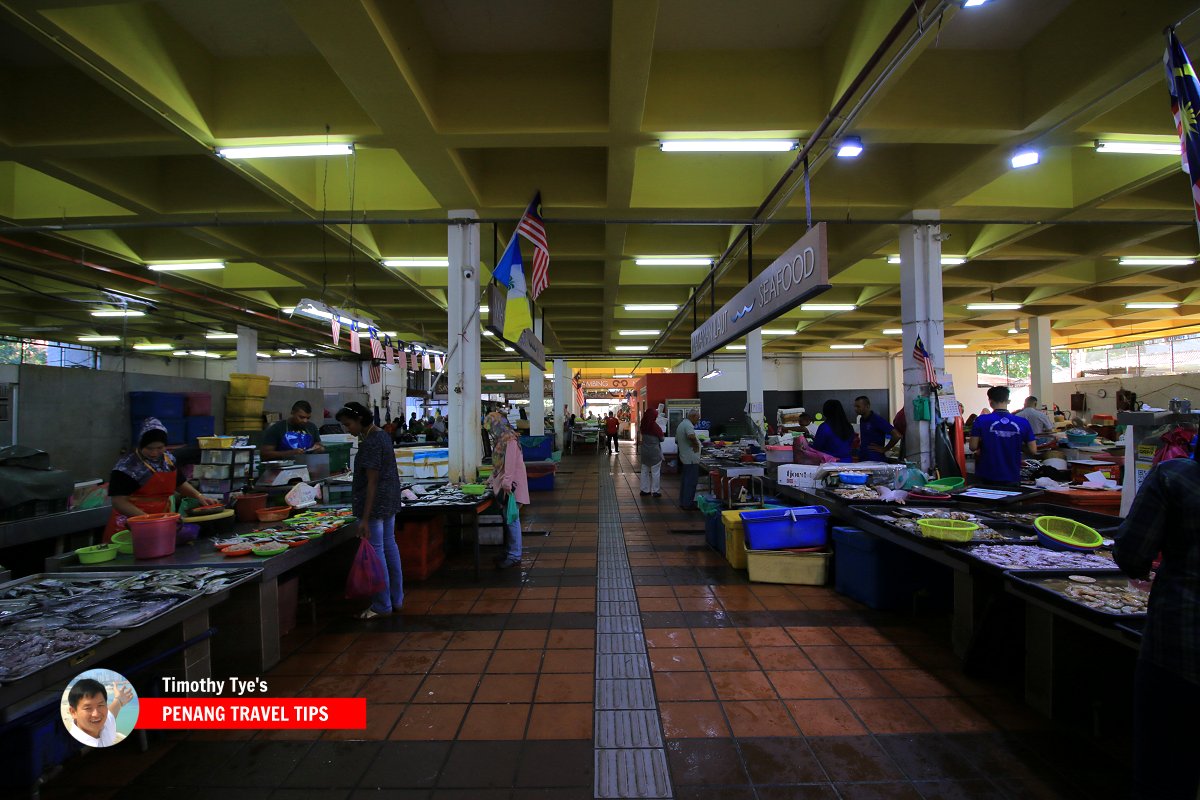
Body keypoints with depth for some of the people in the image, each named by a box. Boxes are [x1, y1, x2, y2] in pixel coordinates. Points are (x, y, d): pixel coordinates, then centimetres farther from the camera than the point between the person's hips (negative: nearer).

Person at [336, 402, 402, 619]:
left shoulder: (370, 443, -18)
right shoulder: (382, 436, 12)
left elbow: (372, 482, -21)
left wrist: (365, 518, -20)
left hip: (375, 503, -10)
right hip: (390, 501, 10)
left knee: (375, 551, -1)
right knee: (389, 546, 15)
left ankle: (382, 606, 9)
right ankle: (396, 599, 25)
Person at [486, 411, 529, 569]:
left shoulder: (510, 439, -14)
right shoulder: (501, 439, 14)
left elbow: (510, 464, -22)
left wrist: (507, 484, -26)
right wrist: (491, 480, 26)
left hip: (510, 486, -9)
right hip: (502, 485, 9)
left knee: (512, 519, -4)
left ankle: (514, 557, 2)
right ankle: (510, 551, 23)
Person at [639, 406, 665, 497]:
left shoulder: (643, 426, -1)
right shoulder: (655, 426, -16)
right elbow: (662, 438, -5)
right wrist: (662, 434, 14)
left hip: (644, 451, 6)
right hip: (654, 452, -6)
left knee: (645, 471, 13)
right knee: (655, 472, 4)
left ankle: (644, 490, 20)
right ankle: (655, 491, 9)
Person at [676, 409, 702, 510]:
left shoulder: (681, 424, 15)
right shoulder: (688, 425, -18)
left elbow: (676, 440, 25)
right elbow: (691, 436, -38)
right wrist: (696, 444, -21)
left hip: (684, 457, 10)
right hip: (691, 459, -10)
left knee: (684, 481, 16)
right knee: (691, 482, -2)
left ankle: (683, 502, 24)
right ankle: (688, 504, 3)